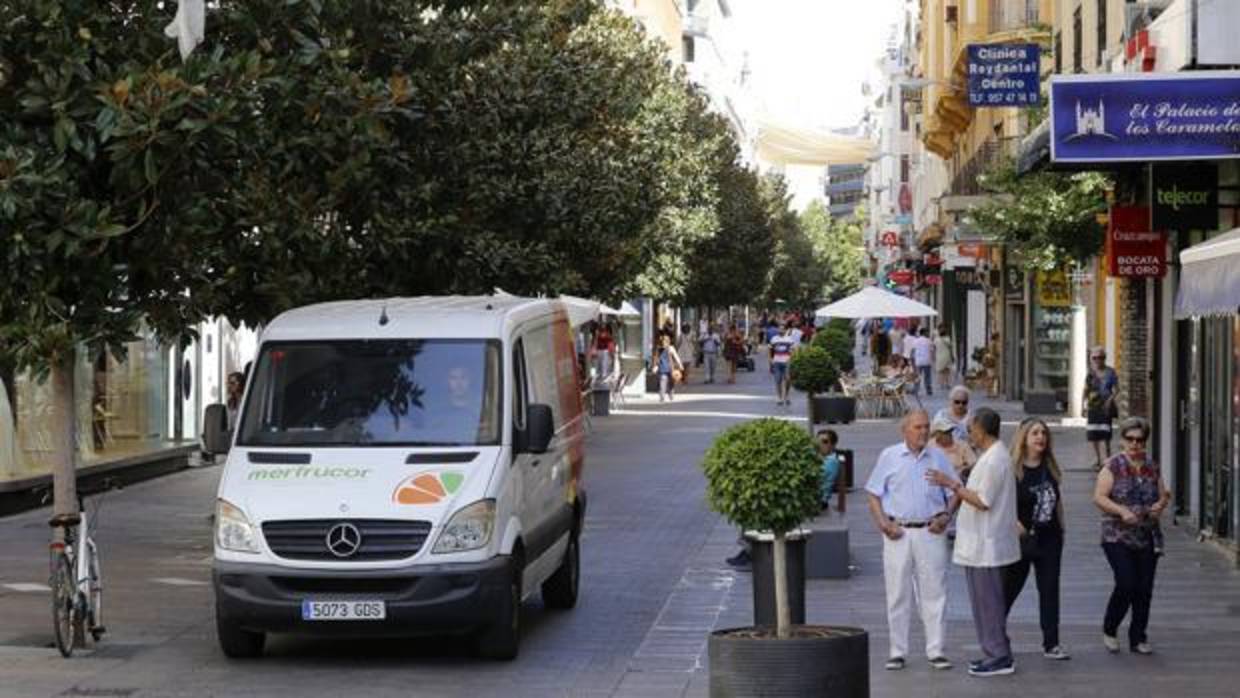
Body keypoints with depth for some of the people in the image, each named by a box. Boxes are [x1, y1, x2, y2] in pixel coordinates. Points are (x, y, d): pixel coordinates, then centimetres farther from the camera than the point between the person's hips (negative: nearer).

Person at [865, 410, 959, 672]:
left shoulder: (938, 458, 9)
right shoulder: (889, 456, 4)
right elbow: (873, 493, 5)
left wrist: (946, 517, -4)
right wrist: (883, 523, -7)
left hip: (930, 532, 1)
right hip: (898, 532, -1)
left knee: (934, 592, 1)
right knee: (897, 594, 2)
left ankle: (936, 650, 6)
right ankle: (897, 652, 8)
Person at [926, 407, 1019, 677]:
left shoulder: (994, 460, -19)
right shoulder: (993, 455, 13)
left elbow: (983, 501, -21)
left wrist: (952, 484, -18)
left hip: (986, 544, -10)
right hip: (980, 543, 10)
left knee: (988, 601, -4)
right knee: (986, 601, 15)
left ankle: (999, 657, 0)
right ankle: (996, 654, 20)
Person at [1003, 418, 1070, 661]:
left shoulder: (1050, 468, 7)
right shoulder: (1012, 469, -12)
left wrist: (1060, 528, 13)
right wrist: (1015, 523, -24)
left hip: (1049, 538, 5)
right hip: (1021, 539, -5)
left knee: (1049, 590, 5)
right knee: (1009, 589, 5)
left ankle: (1051, 644, 9)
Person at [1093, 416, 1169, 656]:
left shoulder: (1152, 467, 10)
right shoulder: (1113, 466, -4)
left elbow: (1164, 495, 16)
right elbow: (1099, 497, -11)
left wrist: (1161, 505, -7)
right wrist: (1122, 511, -25)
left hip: (1148, 538, 5)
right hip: (1117, 537, -5)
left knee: (1144, 589, 3)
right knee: (1126, 584, -15)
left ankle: (1138, 638, 14)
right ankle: (1109, 630, 6)